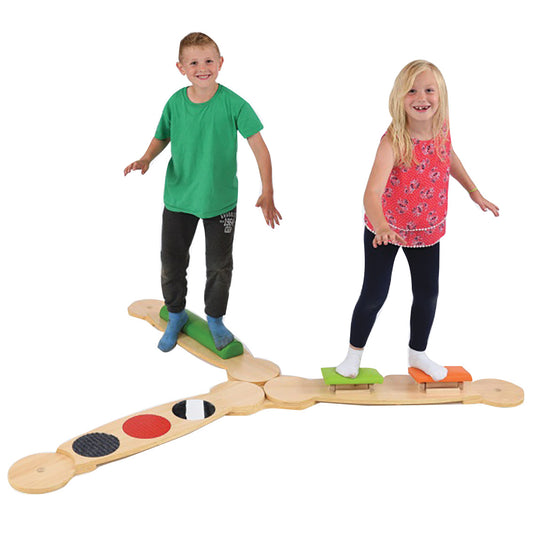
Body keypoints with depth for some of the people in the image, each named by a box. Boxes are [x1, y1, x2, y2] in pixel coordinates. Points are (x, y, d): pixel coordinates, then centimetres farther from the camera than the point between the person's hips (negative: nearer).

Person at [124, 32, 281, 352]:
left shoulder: (233, 104, -16)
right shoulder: (175, 103, -6)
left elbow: (259, 148, -16)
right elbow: (162, 137, 10)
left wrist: (267, 193, -25)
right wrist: (147, 159, -11)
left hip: (221, 200, -2)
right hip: (179, 197, 2)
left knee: (219, 266, 13)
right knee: (172, 262, 12)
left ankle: (215, 319, 38)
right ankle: (176, 316, 37)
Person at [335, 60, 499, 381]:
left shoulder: (442, 128, -13)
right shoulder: (393, 141, -30)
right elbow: (373, 191, -42)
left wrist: (474, 191, 15)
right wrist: (381, 226, -60)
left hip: (427, 228, 5)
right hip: (387, 228, -5)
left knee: (428, 293, 13)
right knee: (374, 294, 3)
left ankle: (417, 354, 37)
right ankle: (355, 353, 28)